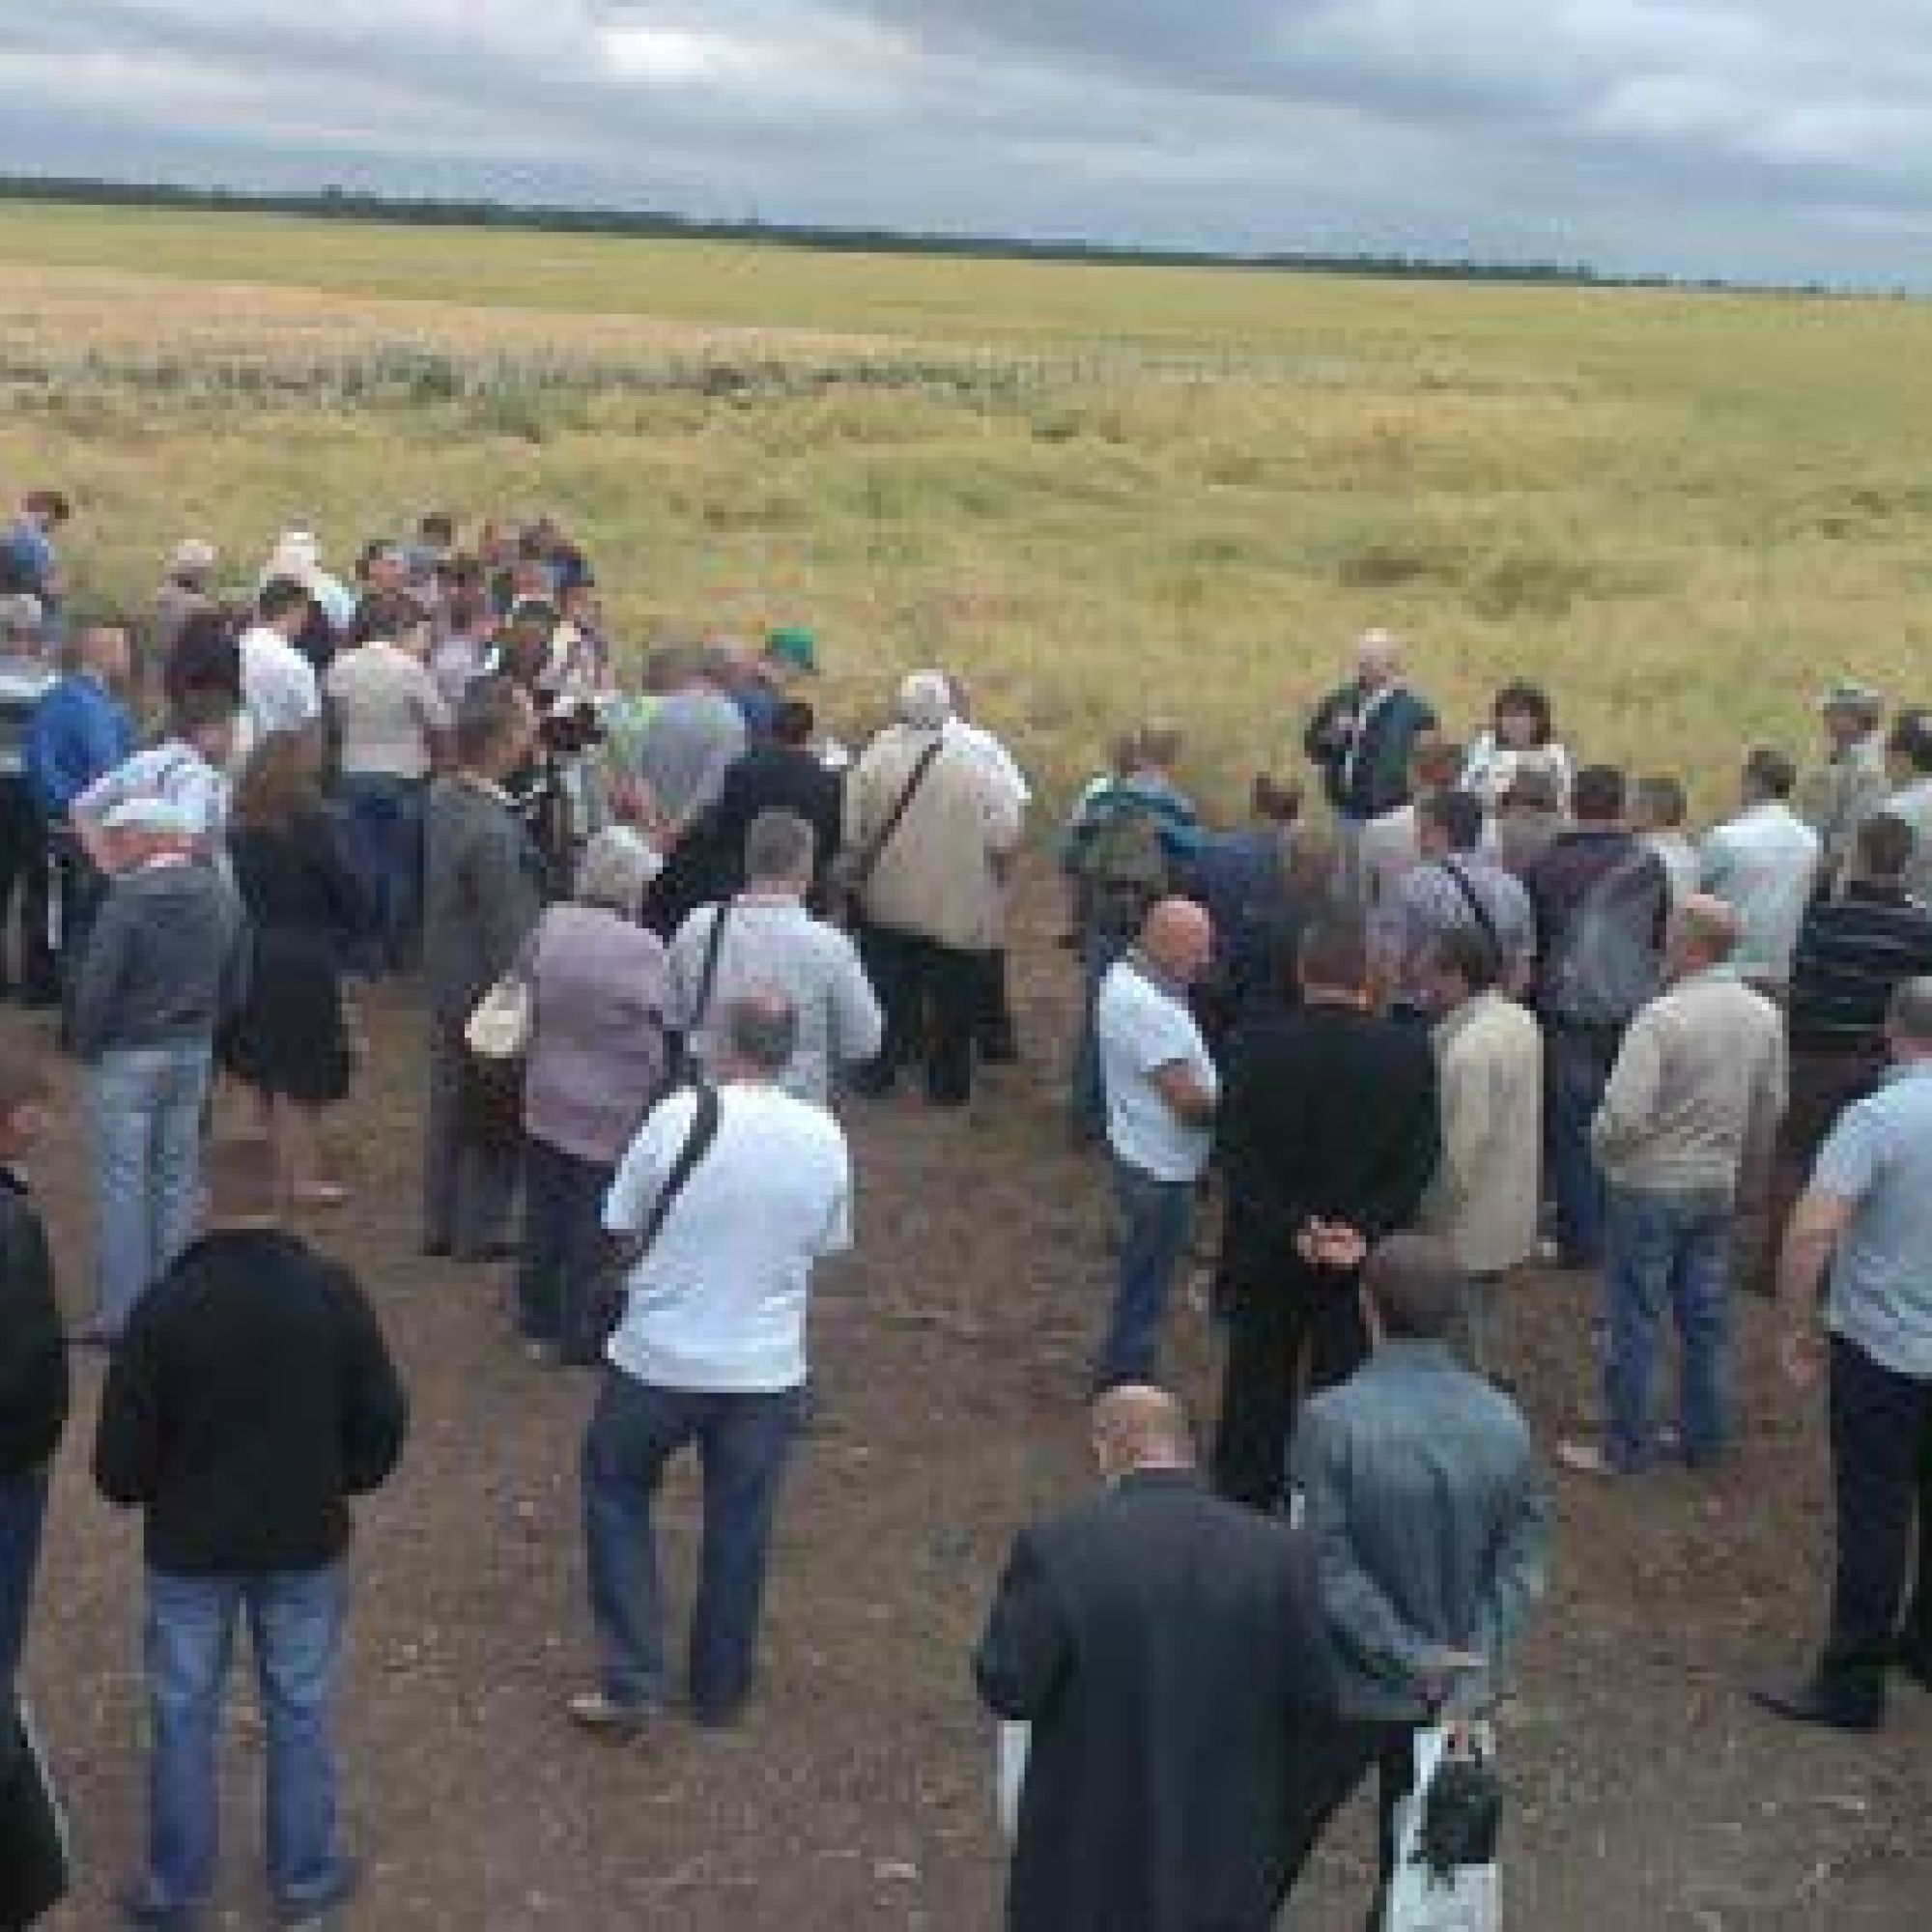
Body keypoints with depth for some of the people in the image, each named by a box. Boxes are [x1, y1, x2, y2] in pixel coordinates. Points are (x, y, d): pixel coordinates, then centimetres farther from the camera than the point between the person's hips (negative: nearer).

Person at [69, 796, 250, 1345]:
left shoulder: (130, 897, -18)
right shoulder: (222, 894, 2)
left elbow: (97, 983, -17)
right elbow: (237, 984, 6)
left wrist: (85, 1046, -3)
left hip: (128, 1054, -6)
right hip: (195, 1053, 6)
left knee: (123, 1182, 2)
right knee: (178, 1177, 14)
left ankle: (121, 1315, 3)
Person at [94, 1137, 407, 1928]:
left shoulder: (167, 1306, -18)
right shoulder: (334, 1293, -12)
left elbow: (121, 1448, -13)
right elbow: (383, 1415, -5)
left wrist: (138, 1491, 9)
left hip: (190, 1546, -1)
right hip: (306, 1543, 1)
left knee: (184, 1716, 15)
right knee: (300, 1710, 15)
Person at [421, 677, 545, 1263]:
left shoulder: (442, 798, -5)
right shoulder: (494, 831, -31)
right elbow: (511, 934, -26)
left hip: (447, 979, 8)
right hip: (489, 991, -8)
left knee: (451, 1101, 21)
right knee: (495, 1118, 11)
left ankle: (441, 1223, 34)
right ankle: (481, 1231, 25)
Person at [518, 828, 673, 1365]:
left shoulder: (549, 927, -5)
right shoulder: (642, 949, -22)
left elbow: (532, 1007, 7)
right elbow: (651, 1045, -17)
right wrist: (654, 1105, -4)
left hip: (546, 1104, 6)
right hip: (612, 1115, -6)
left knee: (545, 1216, 19)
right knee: (595, 1229, 9)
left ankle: (538, 1323, 34)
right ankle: (578, 1336, 22)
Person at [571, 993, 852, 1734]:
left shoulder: (679, 1116, -16)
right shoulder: (824, 1137, -8)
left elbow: (620, 1226, -7)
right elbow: (827, 1245, 4)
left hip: (660, 1358, -2)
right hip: (767, 1368, 2)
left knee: (616, 1494, 18)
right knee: (739, 1528, 16)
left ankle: (632, 1680, 14)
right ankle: (719, 1689, 31)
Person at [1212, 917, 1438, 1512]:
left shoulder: (1257, 1046, -13)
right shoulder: (1410, 1051, -10)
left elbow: (1237, 1155, -14)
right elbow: (1418, 1161, -10)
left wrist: (1293, 1229, -12)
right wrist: (1362, 1228, -12)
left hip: (1268, 1259, 0)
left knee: (1257, 1396, 16)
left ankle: (1242, 1507, 28)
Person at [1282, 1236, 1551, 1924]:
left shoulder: (1333, 1419, -23)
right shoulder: (1506, 1424, -11)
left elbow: (1327, 1570, -21)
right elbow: (1521, 1567, -9)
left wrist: (1417, 1661, -13)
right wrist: (1472, 1681, -11)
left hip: (1346, 1690, -3)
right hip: (1453, 1696, 3)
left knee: (1273, 1851, 19)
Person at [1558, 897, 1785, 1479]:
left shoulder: (1662, 1017, -23)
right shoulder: (1766, 1016, -3)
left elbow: (1624, 1114, -25)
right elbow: (1771, 1109, 7)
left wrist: (1602, 1146, -3)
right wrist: (1751, 1179, 21)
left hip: (1652, 1188, -6)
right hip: (1720, 1190, 6)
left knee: (1633, 1322, 6)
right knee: (1707, 1319, 17)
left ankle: (1626, 1447, 15)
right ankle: (1705, 1438, 28)